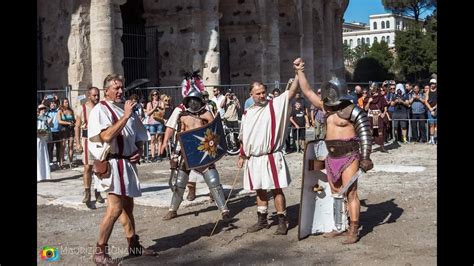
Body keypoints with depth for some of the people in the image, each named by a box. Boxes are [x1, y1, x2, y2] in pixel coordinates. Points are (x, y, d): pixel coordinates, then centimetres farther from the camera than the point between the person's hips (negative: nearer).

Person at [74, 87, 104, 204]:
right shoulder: (82, 108, 2)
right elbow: (77, 126, 3)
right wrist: (77, 143, -4)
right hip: (87, 139, -2)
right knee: (87, 167, 0)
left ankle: (98, 192, 15)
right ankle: (87, 193, 8)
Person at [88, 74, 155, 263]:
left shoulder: (125, 108, 13)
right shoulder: (100, 110, -9)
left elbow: (139, 136, 21)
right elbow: (107, 136, -24)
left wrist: (139, 151, 2)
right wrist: (125, 116, -23)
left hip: (128, 162, 8)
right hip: (113, 163, -8)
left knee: (127, 206, 17)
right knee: (115, 208, -15)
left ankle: (134, 245, 27)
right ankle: (99, 252, -6)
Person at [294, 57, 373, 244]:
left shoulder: (352, 111, -12)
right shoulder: (327, 107, 9)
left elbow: (365, 135, -13)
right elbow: (307, 91, 15)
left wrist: (365, 158, -17)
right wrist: (299, 71, 13)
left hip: (349, 156, -8)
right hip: (331, 157, 8)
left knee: (350, 193, -6)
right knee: (336, 193, 12)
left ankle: (353, 231, -3)